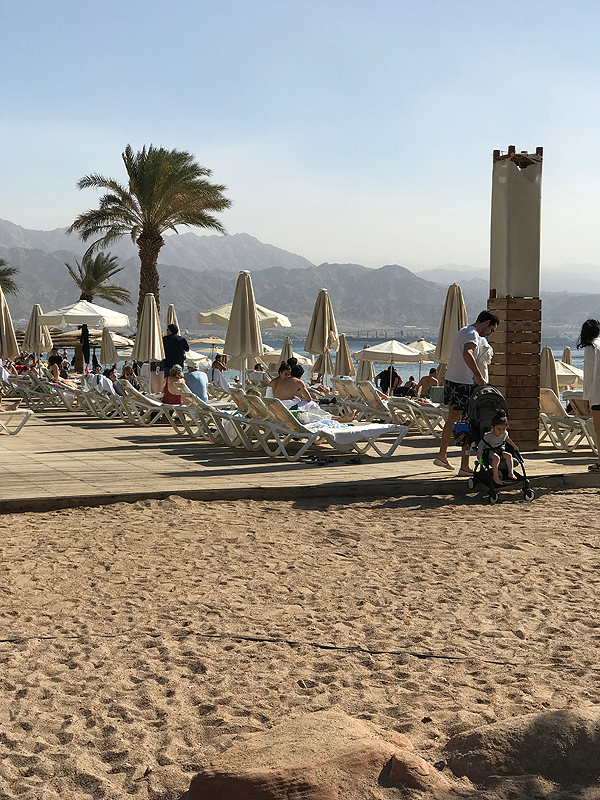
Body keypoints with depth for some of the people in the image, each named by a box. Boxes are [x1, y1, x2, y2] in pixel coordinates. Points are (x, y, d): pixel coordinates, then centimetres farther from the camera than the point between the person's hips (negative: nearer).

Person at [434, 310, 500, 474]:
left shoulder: (463, 331, 18)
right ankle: (464, 467, -6)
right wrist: (479, 377, -42)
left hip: (450, 380, 10)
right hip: (463, 384, -10)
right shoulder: (472, 334, -16)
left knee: (453, 419, 23)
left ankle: (442, 456, 36)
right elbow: (467, 354, -36)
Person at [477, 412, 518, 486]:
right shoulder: (488, 436, -22)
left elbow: (507, 439, 18)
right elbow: (482, 443, -16)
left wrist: (514, 446, 23)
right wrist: (479, 452, -29)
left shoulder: (505, 434, -5)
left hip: (500, 450, 6)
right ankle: (495, 476, -33)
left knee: (508, 456, -16)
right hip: (489, 451, -6)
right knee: (496, 458, -33)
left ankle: (511, 473, -7)